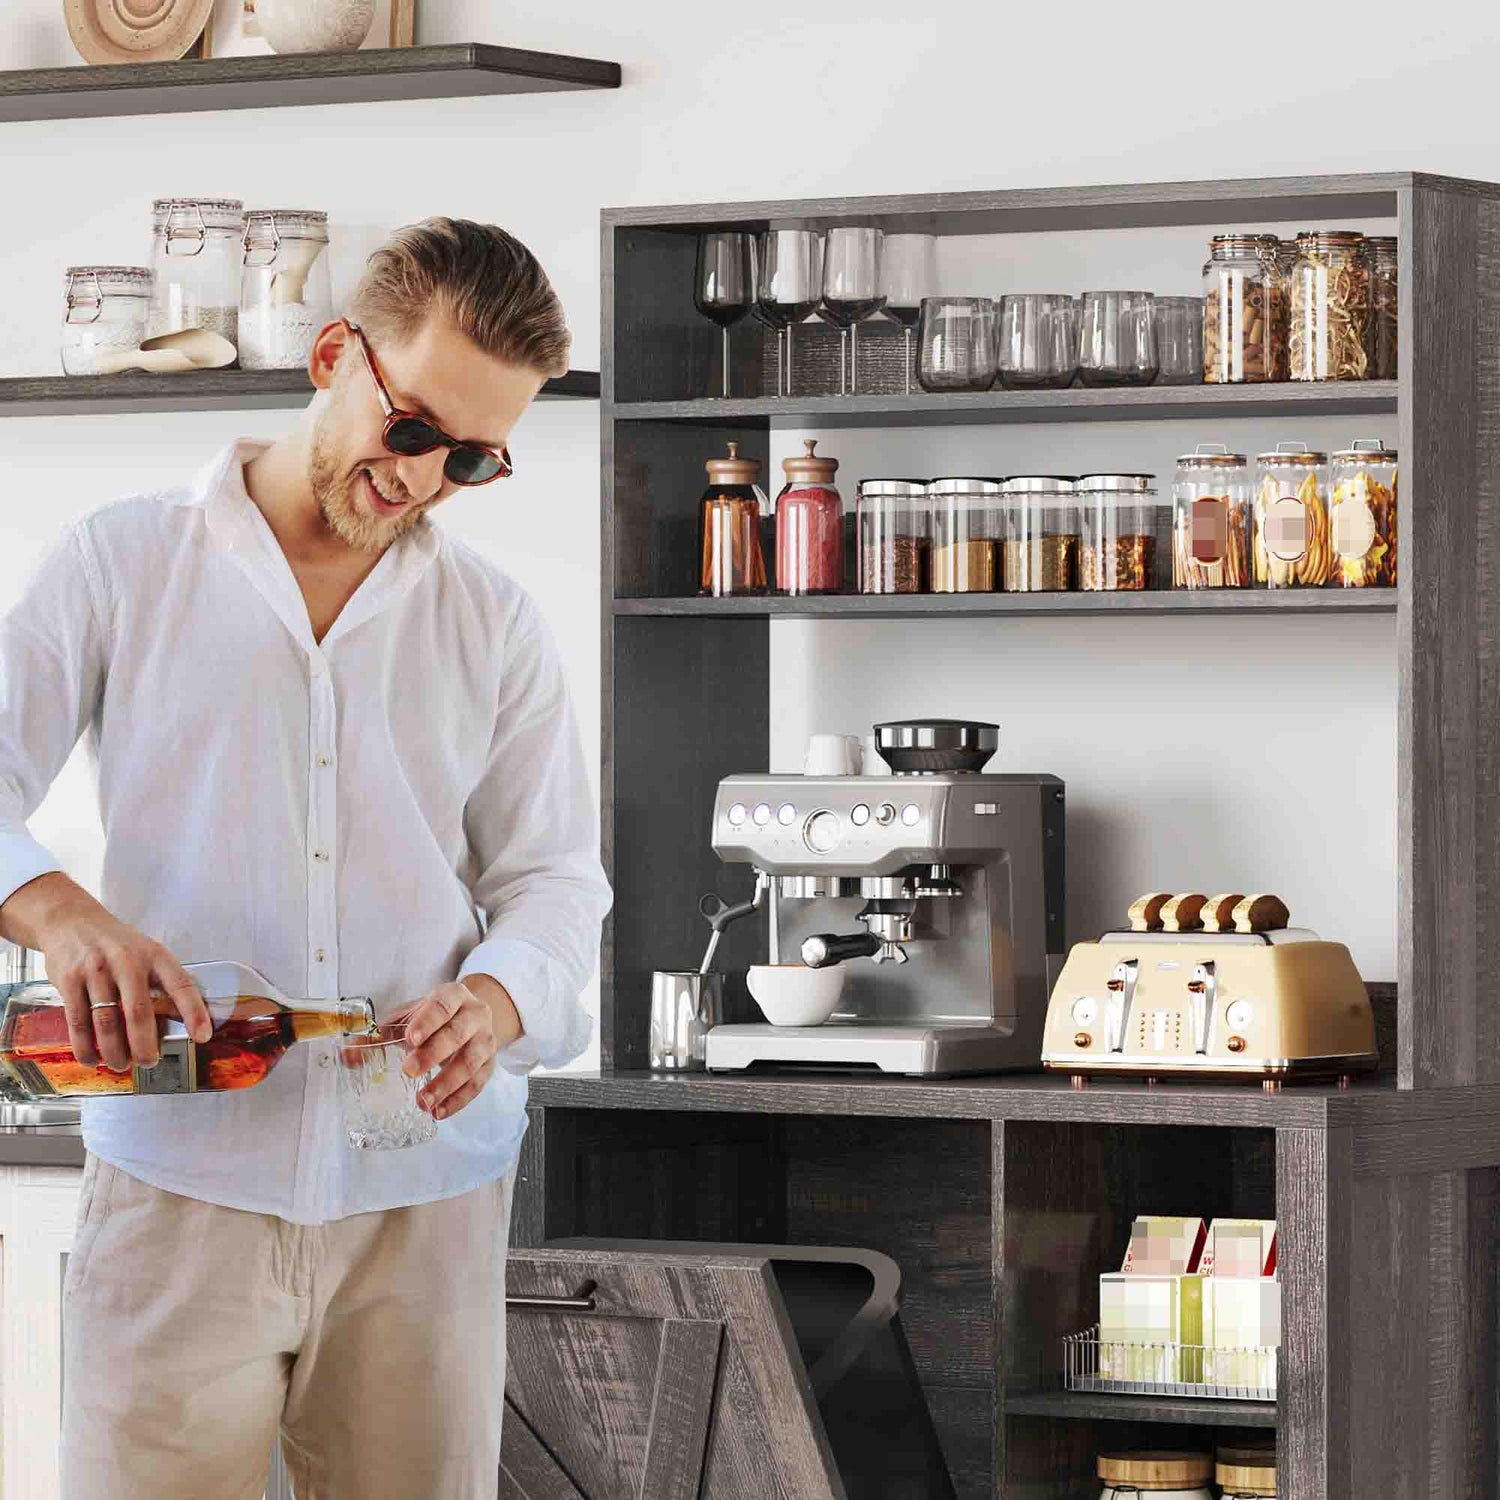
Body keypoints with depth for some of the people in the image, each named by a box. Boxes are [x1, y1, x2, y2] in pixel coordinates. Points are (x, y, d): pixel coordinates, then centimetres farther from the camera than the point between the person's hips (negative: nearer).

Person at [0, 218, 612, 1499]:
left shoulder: (496, 625, 12)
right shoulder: (122, 564, 6)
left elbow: (556, 874, 12)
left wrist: (496, 998, -11)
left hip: (423, 1200, 2)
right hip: (177, 1186, -2)